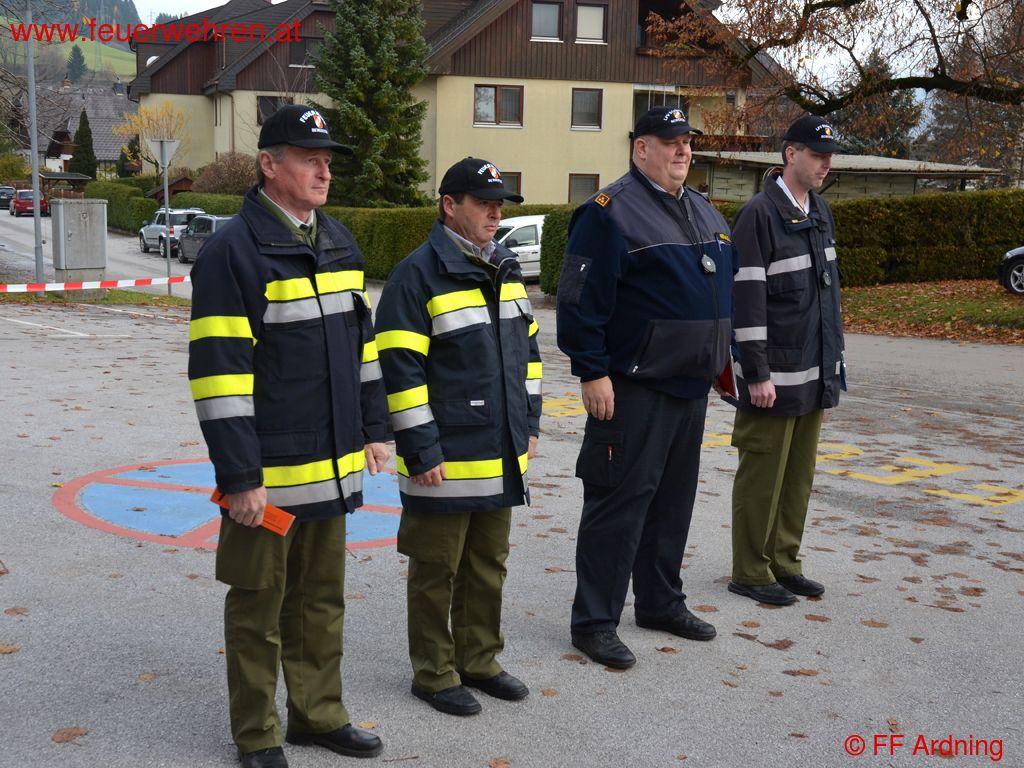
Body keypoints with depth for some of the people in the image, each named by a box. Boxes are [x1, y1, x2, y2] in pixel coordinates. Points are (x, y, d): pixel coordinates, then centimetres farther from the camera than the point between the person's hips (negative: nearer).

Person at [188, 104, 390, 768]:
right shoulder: (233, 250, -13)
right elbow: (219, 372, -16)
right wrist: (239, 477, -18)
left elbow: (362, 340, 19)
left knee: (322, 598, 18)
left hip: (331, 464, 7)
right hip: (270, 472, -7)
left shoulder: (338, 241, 11)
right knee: (259, 606, 7)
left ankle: (319, 714, 33)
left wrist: (372, 428, 16)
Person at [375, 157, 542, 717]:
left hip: (502, 456, 7)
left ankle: (479, 661, 32)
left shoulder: (503, 270, 11)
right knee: (436, 571, 6)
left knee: (488, 565, 17)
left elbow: (525, 350, 20)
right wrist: (421, 452, -17)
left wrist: (529, 425, 16)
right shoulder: (418, 276, -13)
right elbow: (399, 370, -16)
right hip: (445, 460, -7)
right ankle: (434, 675, 20)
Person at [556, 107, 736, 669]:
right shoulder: (611, 211, -11)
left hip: (690, 385, 9)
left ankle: (661, 603, 30)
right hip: (633, 389, -8)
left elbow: (722, 292, 25)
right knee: (619, 500, -5)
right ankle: (594, 622, 5)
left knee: (674, 499, 16)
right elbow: (581, 301, -16)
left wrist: (722, 359, 20)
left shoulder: (704, 213, 16)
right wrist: (592, 373, -19)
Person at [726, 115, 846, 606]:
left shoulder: (821, 211, 12)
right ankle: (750, 573, 13)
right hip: (775, 373, -8)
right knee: (762, 474, 1)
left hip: (816, 372, 8)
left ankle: (784, 563, 27)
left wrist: (835, 354, 17)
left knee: (799, 474, 15)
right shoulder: (759, 214, -14)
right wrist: (757, 374, -19)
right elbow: (747, 297, -17)